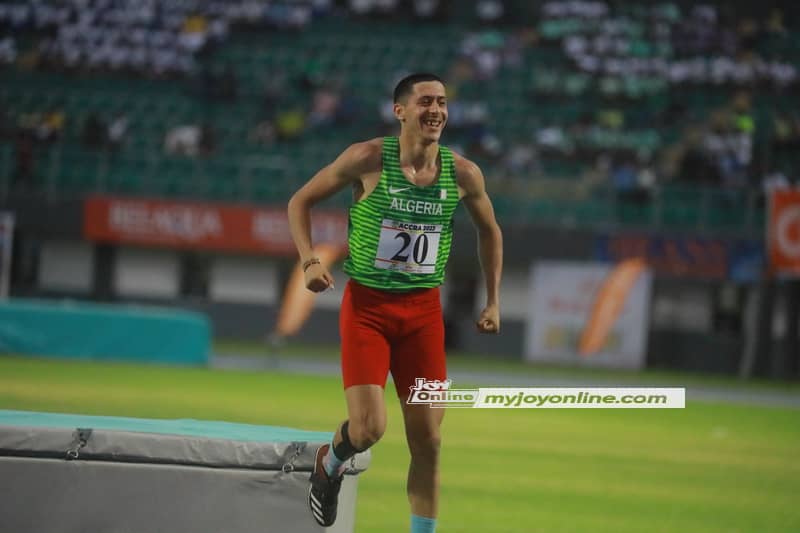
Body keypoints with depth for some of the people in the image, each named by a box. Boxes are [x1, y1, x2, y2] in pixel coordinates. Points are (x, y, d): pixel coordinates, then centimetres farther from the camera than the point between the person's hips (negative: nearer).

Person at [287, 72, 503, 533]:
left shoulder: (463, 174, -2)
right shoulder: (368, 159, -11)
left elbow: (490, 231, 17)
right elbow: (301, 201, -1)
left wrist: (493, 301, 12)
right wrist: (310, 261, -15)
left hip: (424, 310, 3)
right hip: (366, 305, -3)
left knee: (428, 440, 0)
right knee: (369, 429, -14)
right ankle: (330, 463, 22)